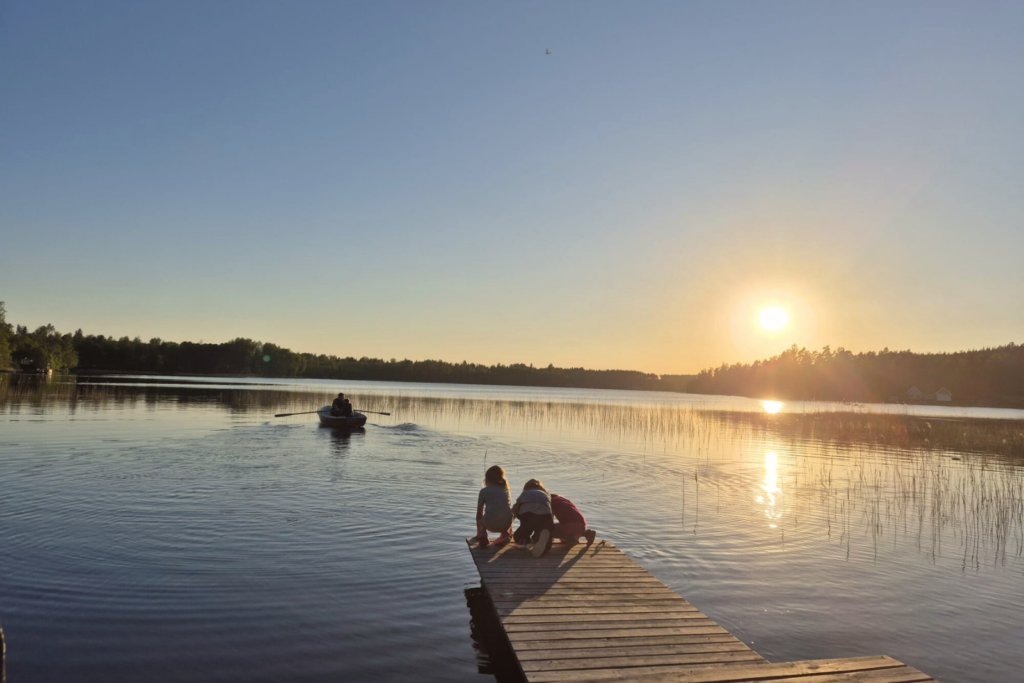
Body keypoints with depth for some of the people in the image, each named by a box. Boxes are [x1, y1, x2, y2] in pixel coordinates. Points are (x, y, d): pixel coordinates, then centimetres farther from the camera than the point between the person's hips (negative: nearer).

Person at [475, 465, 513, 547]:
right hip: (506, 524, 2)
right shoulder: (506, 490, 23)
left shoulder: (484, 491, 15)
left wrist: (478, 532, 35)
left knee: (480, 520, 34)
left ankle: (482, 536, 5)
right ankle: (506, 536, 11)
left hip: (490, 524, -2)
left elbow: (479, 513, 20)